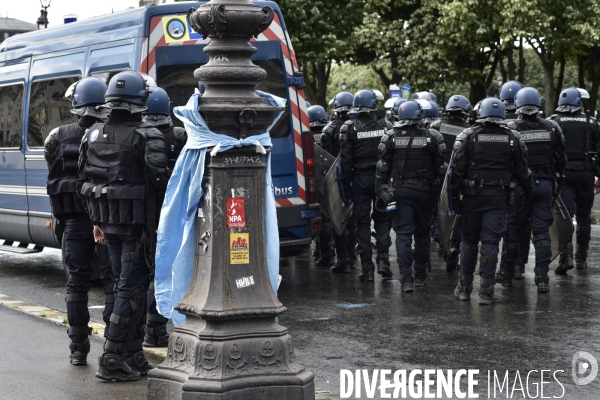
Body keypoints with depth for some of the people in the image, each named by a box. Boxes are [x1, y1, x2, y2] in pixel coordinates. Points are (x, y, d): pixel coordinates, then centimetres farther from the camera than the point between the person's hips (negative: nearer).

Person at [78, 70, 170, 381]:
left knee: (124, 284, 17)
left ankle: (132, 355, 22)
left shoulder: (93, 135, 8)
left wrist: (96, 219, 18)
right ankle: (112, 359, -3)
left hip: (108, 222, 7)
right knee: (131, 288, -1)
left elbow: (84, 180, 11)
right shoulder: (146, 136, -13)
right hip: (136, 223, -7)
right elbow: (158, 176, -24)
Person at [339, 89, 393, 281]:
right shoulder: (385, 127, -1)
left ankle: (367, 268, 3)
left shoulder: (349, 128, -6)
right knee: (382, 219, 14)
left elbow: (346, 158, -6)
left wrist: (346, 182, 0)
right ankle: (383, 261, 1)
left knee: (362, 222, 4)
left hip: (360, 179, -1)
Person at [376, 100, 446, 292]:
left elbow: (383, 167, 0)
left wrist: (382, 192, 5)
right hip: (424, 190, 0)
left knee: (403, 234, -1)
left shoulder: (390, 137, -1)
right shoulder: (433, 137, -3)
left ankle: (406, 277, -11)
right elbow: (441, 167, -2)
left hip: (400, 190, 0)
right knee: (422, 233, 14)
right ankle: (420, 275, 22)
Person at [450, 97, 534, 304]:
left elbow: (455, 169, -5)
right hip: (499, 198, 0)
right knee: (490, 243, 1)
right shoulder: (512, 138, 2)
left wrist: (454, 197, 1)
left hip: (472, 196, 0)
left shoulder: (467, 136, -3)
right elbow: (522, 171, 6)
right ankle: (486, 291, 0)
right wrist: (529, 195, 17)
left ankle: (464, 288, 18)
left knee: (469, 241, 11)